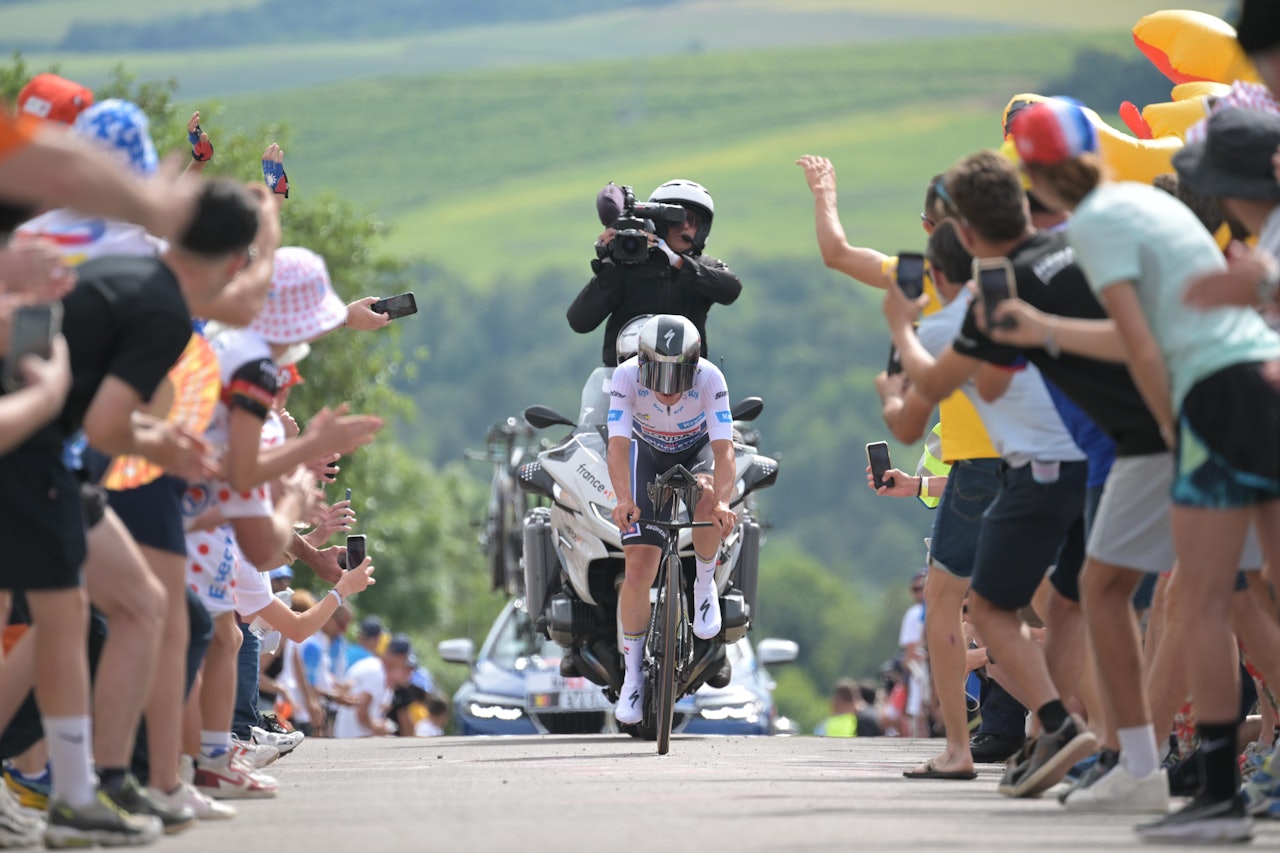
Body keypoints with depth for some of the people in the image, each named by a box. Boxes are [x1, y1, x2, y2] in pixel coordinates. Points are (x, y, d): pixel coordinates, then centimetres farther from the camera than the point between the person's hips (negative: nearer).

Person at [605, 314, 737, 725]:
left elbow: (724, 450, -39)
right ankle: (633, 673, 7)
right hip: (648, 455, 1)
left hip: (697, 451, -1)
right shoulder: (627, 376, -31)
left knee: (707, 498, -37)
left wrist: (722, 502, -57)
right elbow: (618, 446, -38)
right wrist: (623, 499, -56)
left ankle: (705, 583, -8)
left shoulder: (709, 378, -32)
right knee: (639, 568, -10)